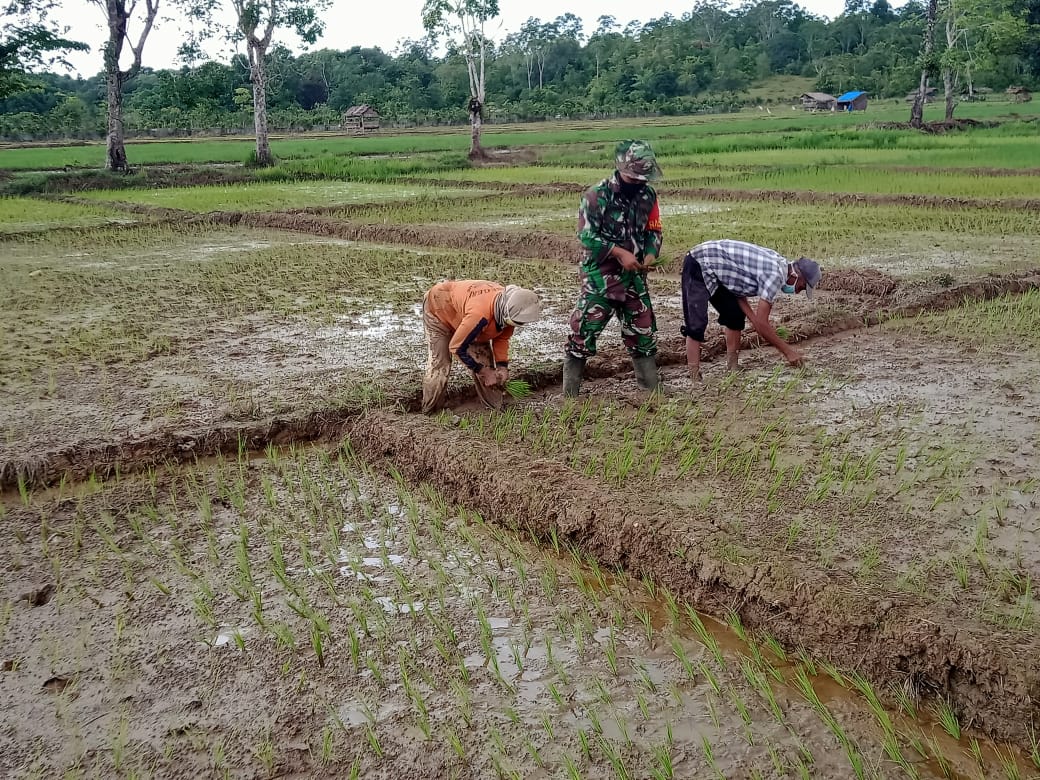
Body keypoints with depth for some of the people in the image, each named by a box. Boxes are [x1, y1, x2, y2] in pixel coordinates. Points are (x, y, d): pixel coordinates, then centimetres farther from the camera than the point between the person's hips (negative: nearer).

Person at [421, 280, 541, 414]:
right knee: (439, 365, -14)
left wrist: (502, 366, -17)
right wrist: (483, 371, -25)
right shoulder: (480, 314, -47)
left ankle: (496, 410, 13)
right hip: (438, 308, -7)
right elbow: (457, 348, -33)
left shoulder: (507, 308, -24)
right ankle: (429, 414, 2)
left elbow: (502, 337, -4)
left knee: (484, 360, 2)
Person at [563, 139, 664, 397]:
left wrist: (650, 253, -8)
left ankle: (652, 389, 26)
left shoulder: (648, 195, 3)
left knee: (643, 332, 12)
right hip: (599, 278, -5)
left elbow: (654, 231, 12)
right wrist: (620, 253, -21)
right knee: (583, 332, -5)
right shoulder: (597, 195, -14)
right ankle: (569, 394, 4)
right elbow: (586, 235, -16)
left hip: (634, 278, 5)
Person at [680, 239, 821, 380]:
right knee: (697, 324, -16)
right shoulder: (774, 274, -22)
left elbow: (737, 289, 8)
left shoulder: (777, 262, 6)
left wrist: (754, 319, -4)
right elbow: (761, 324, -22)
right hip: (697, 266, -10)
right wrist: (787, 351, -12)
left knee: (735, 315, 11)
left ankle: (732, 367, 17)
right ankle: (694, 378, -16)